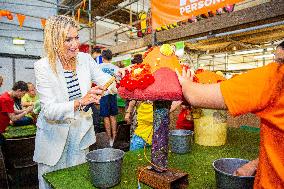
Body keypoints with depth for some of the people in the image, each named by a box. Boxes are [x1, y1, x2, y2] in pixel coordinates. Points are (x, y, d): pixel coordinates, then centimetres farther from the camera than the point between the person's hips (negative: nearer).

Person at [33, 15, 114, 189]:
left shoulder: (85, 59, -7)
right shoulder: (43, 67, -18)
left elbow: (106, 82, -4)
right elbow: (49, 110, -24)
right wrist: (80, 102, -40)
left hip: (81, 132, 3)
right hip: (54, 135, -3)